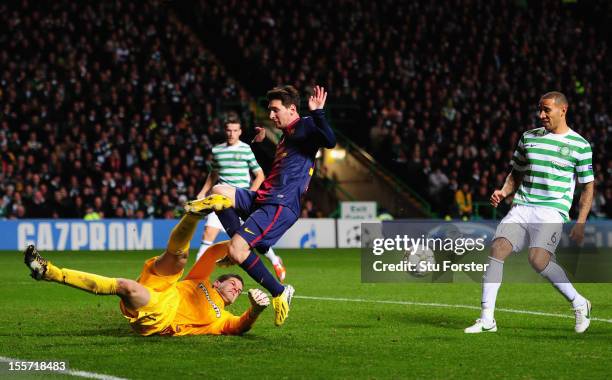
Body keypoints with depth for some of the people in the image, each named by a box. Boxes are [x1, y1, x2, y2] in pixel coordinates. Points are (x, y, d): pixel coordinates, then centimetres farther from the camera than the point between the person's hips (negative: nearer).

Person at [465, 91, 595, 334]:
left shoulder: (579, 145, 2)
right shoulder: (529, 138, 15)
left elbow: (588, 187, 5)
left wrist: (580, 224, -4)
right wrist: (503, 192, 5)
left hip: (553, 211, -5)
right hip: (522, 207, 5)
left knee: (538, 259, -24)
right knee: (498, 248, -16)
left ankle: (579, 304, -1)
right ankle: (487, 319, -12)